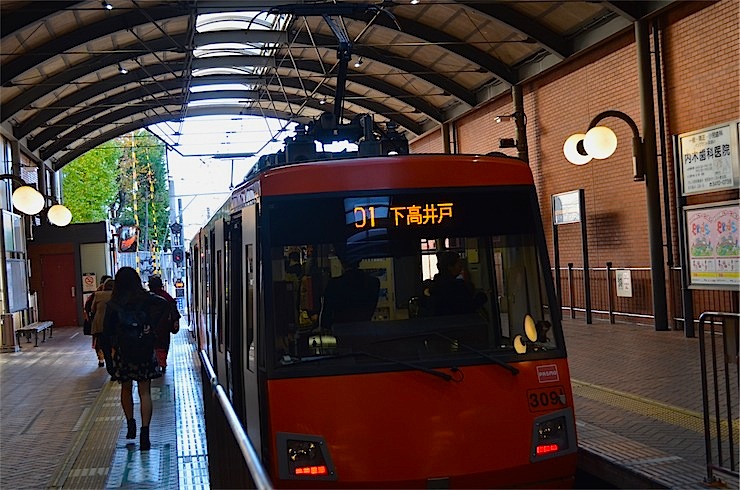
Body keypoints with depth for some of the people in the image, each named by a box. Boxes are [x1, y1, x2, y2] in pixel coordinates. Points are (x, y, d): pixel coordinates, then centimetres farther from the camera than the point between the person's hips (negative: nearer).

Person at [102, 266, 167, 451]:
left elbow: (107, 330, -2)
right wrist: (150, 325, -10)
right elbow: (164, 304, -17)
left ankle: (130, 423, 15)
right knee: (144, 392, 2)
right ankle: (144, 433, -5)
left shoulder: (113, 304, 0)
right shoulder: (146, 298, 0)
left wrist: (110, 351, 5)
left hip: (122, 351, 0)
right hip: (144, 350, 0)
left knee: (126, 389, 21)